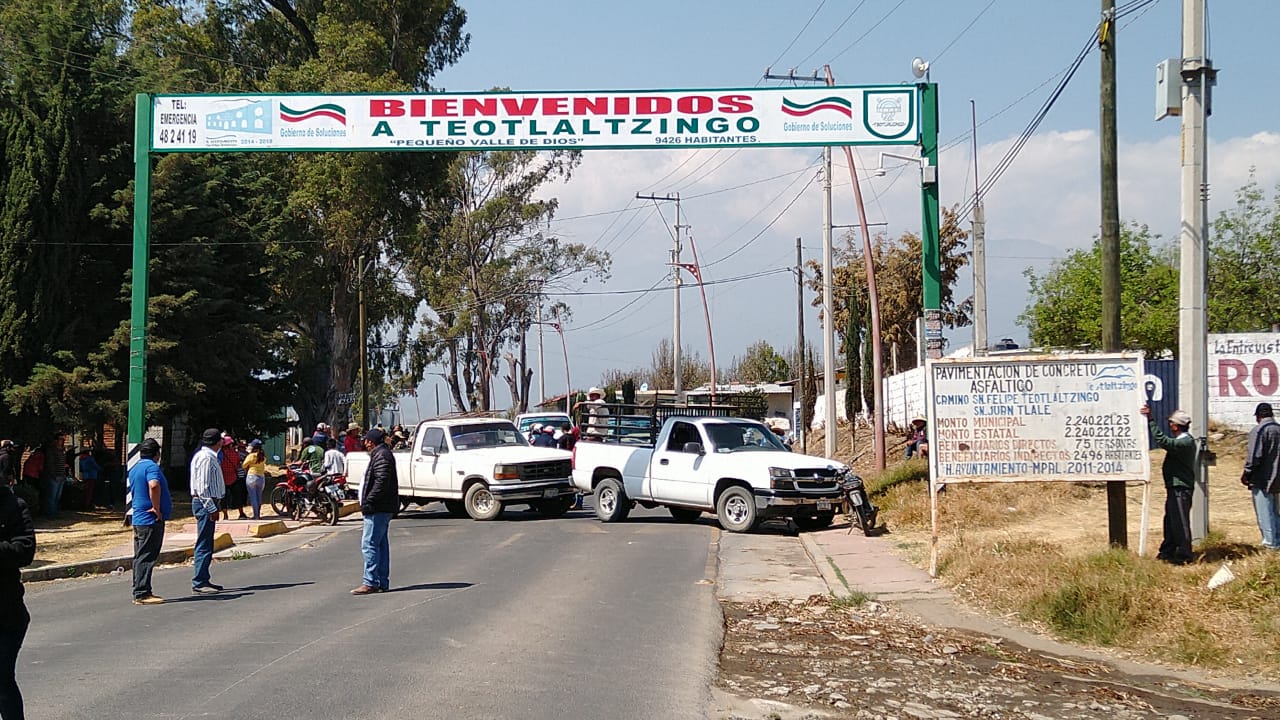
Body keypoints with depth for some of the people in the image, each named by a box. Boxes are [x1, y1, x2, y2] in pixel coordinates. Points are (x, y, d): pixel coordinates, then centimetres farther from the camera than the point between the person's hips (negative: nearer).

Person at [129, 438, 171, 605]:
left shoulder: (135, 468, 16)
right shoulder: (151, 467, -14)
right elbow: (154, 485, -33)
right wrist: (157, 508, -23)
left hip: (139, 519, 10)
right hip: (151, 521, -10)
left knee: (141, 557, 13)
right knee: (146, 557, -8)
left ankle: (140, 592, 18)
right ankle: (142, 594, -7)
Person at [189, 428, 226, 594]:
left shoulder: (208, 456, 17)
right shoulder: (206, 458, -16)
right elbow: (203, 487, -21)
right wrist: (211, 509, -20)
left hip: (206, 503, 11)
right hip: (205, 504, -11)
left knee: (206, 544, 14)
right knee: (204, 544, -9)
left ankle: (202, 580, 19)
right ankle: (199, 583, -8)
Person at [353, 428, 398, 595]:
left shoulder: (381, 456, -14)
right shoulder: (380, 454, 19)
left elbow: (382, 482, -24)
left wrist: (368, 502, -23)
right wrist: (367, 503, 17)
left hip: (378, 508, -11)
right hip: (382, 508, 11)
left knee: (369, 544, -11)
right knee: (380, 544, 13)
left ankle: (370, 583, -12)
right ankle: (382, 583, 17)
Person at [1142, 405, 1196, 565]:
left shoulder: (1186, 442, -20)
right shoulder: (1182, 440, 15)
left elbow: (1162, 441, -30)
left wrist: (1151, 419, -29)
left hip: (1181, 489, -11)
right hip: (1174, 487, 11)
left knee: (1180, 522, -6)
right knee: (1170, 521, 17)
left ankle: (1183, 556, -2)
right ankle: (1167, 552, 27)